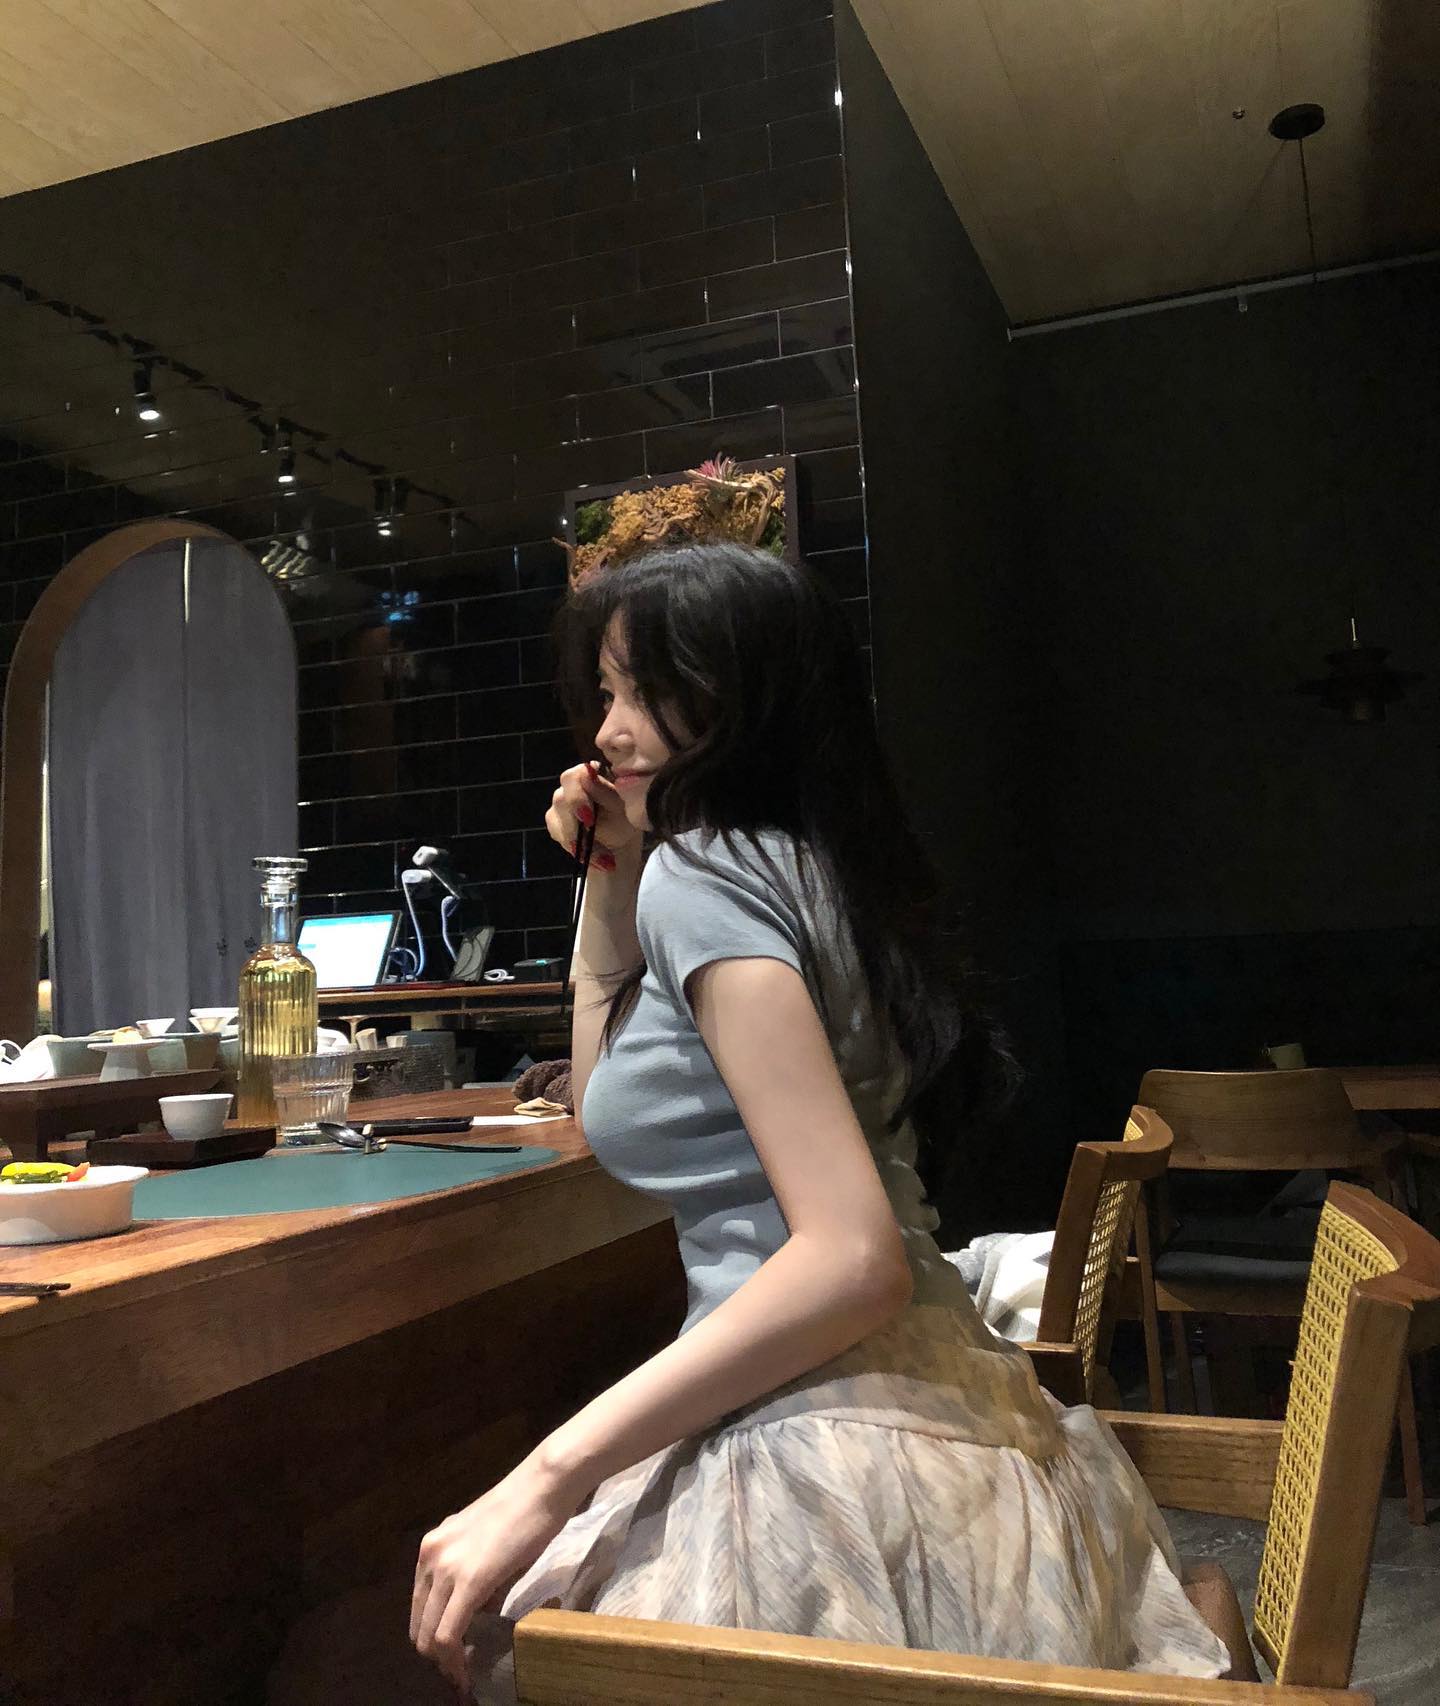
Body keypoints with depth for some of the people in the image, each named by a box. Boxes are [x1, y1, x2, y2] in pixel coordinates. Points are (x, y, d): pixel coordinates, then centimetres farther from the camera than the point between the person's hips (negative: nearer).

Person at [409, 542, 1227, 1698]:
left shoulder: (704, 873, -16)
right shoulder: (801, 864, 11)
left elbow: (852, 1257, -26)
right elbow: (611, 1107, 22)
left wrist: (549, 1480, -26)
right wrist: (609, 885, 14)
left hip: (817, 1449, -9)